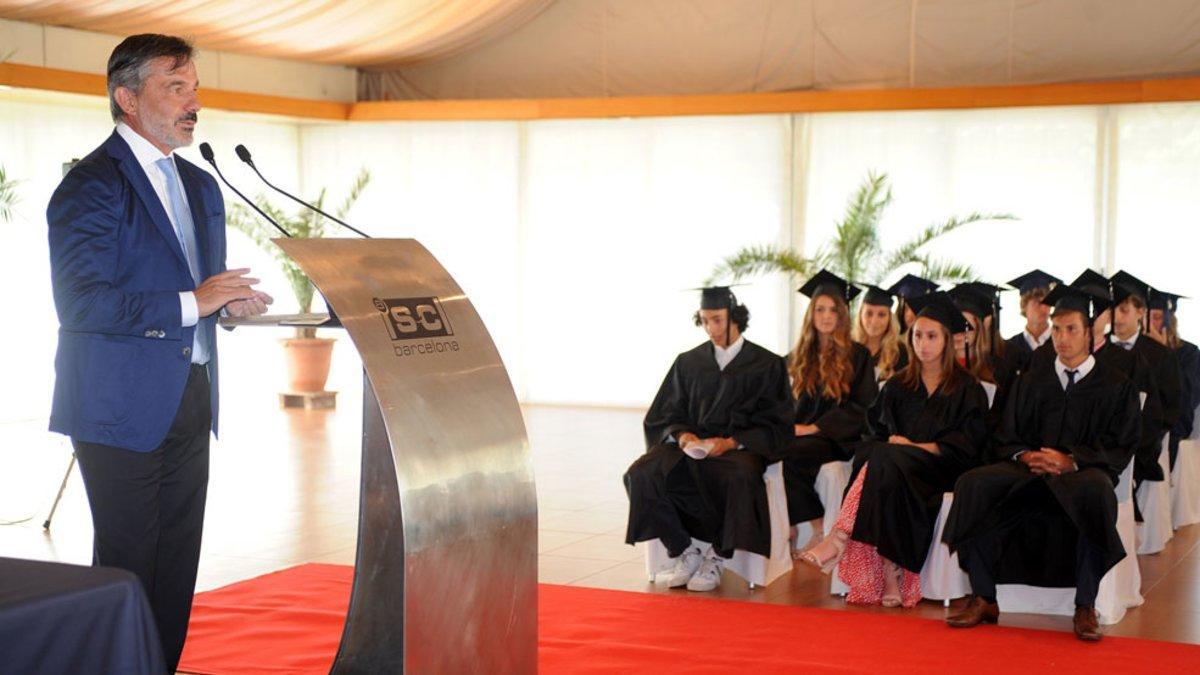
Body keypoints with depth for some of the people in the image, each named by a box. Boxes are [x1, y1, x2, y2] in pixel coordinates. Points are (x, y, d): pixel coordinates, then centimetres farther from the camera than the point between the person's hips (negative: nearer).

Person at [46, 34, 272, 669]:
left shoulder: (201, 187, 16)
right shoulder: (91, 185, -11)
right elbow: (81, 303, -20)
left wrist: (230, 301, 3)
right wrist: (190, 302, -23)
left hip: (190, 401, 8)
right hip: (124, 407, -8)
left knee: (178, 563, 10)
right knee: (127, 567, -1)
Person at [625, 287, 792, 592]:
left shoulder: (767, 365, 9)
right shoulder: (687, 362, 18)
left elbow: (776, 426, 3)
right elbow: (663, 417, 16)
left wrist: (731, 442, -13)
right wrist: (681, 435, -8)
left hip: (739, 449, -3)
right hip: (690, 446, 3)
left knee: (741, 476, -40)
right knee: (642, 473, -27)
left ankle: (717, 558, -20)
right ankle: (684, 553, -14)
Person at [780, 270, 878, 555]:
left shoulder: (857, 356, 2)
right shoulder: (801, 357, 17)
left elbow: (861, 407, -4)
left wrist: (814, 427, -12)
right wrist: (791, 426, -2)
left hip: (837, 438, -4)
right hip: (803, 432, 4)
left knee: (788, 454, -33)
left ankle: (818, 530, -19)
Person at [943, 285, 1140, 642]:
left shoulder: (1116, 386, 11)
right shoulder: (1030, 381, 20)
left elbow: (1119, 449, 0)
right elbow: (1006, 438, 14)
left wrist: (1070, 461, -17)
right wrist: (1025, 456, -10)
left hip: (1083, 472, -3)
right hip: (1028, 469, 3)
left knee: (1096, 489, -41)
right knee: (973, 484, -28)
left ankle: (1085, 605, -32)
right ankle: (983, 599, -25)